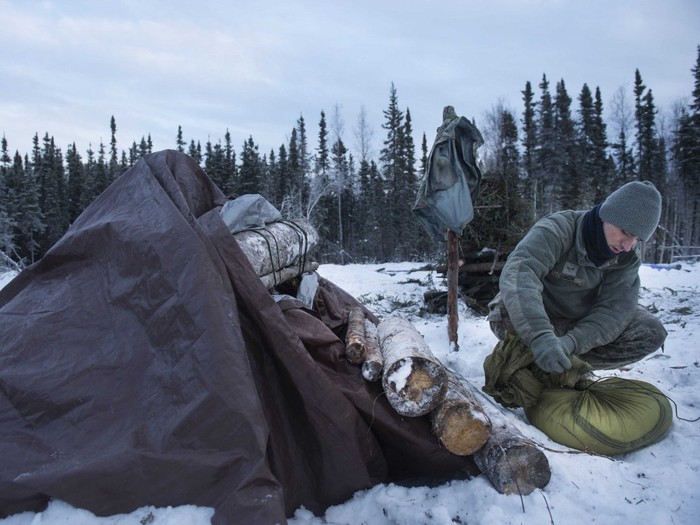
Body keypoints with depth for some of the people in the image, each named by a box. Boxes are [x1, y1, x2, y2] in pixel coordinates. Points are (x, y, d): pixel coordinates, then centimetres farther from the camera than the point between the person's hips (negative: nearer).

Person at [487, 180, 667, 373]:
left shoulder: (629, 257, -11)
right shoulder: (557, 229, -27)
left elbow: (615, 307, -23)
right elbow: (518, 272, -45)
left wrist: (572, 341, -42)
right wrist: (541, 335, -59)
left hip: (582, 323, 4)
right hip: (535, 317, -4)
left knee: (651, 332, -15)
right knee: (505, 314, -36)